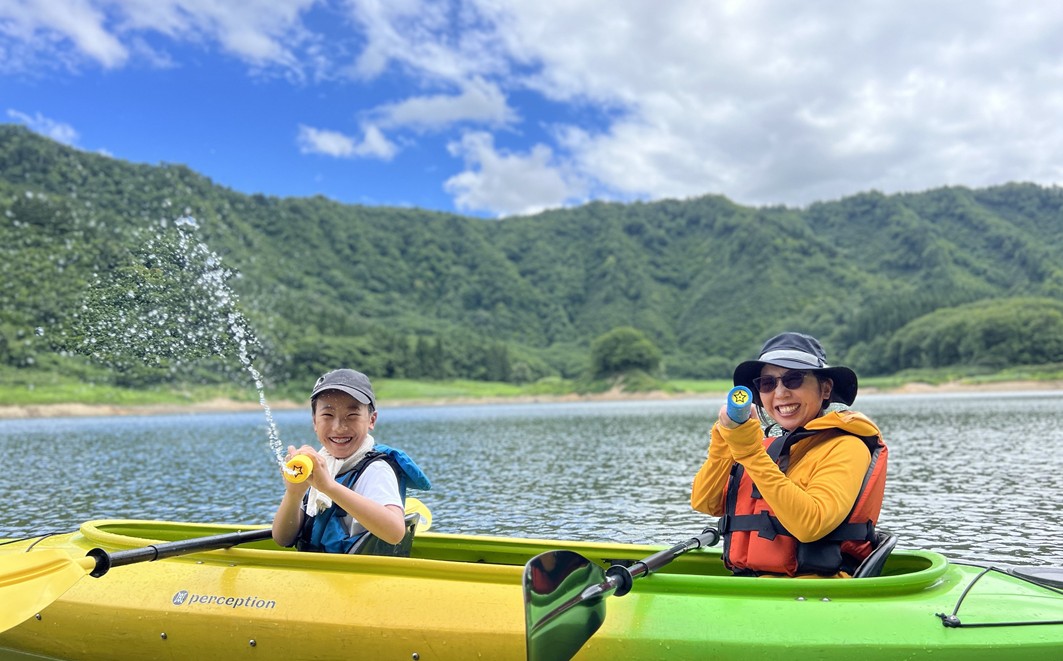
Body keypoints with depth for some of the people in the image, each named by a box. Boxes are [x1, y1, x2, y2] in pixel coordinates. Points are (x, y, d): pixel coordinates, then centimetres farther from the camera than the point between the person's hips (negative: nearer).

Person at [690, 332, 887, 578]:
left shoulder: (845, 447, -5)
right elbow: (704, 502, 6)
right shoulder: (768, 443, 15)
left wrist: (751, 452, -20)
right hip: (749, 585, 6)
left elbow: (811, 525, -21)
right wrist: (725, 437, -6)